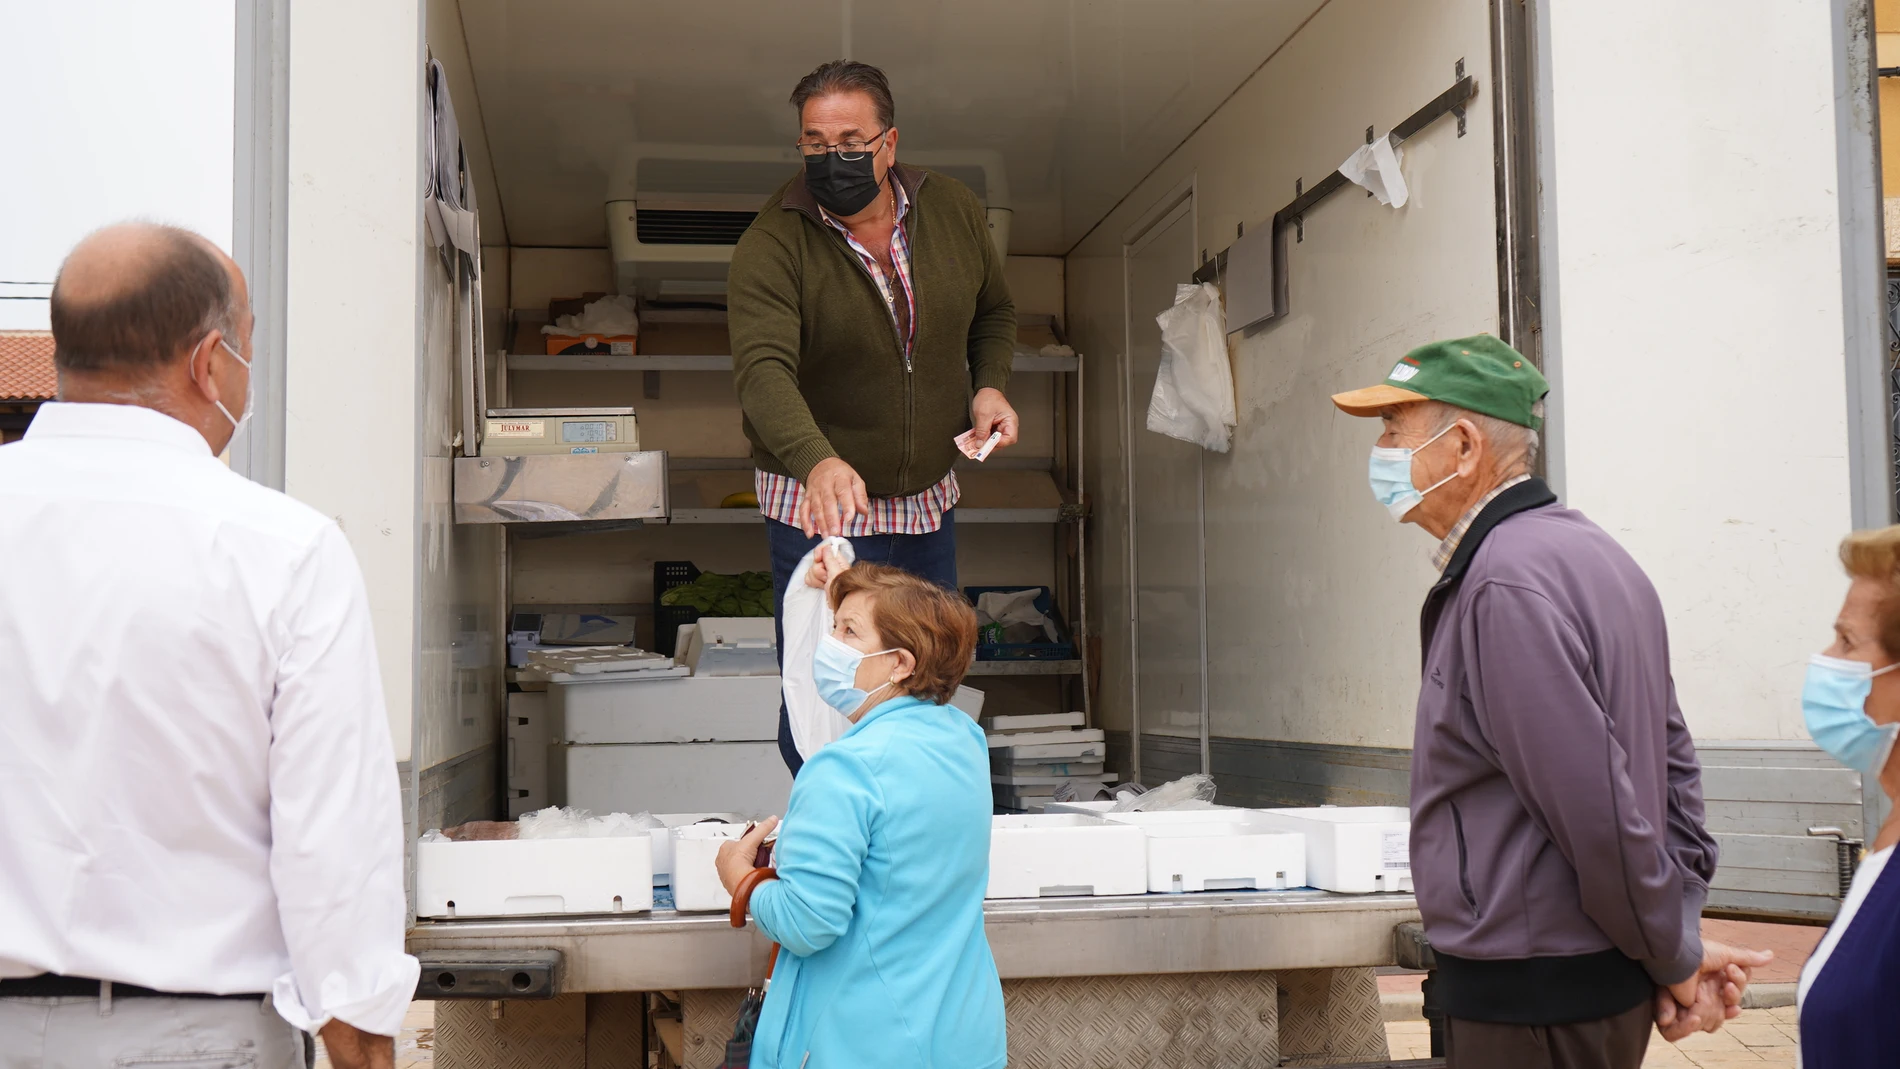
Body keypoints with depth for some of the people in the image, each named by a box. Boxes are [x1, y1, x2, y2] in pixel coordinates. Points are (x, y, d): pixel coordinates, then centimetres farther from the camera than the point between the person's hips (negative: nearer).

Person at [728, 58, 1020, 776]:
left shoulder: (952, 211, -2)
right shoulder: (771, 245, -17)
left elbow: (994, 312, 15)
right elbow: (763, 368, -32)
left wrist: (989, 385, -5)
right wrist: (818, 461, -50)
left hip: (929, 501, 5)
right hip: (820, 510, -5)